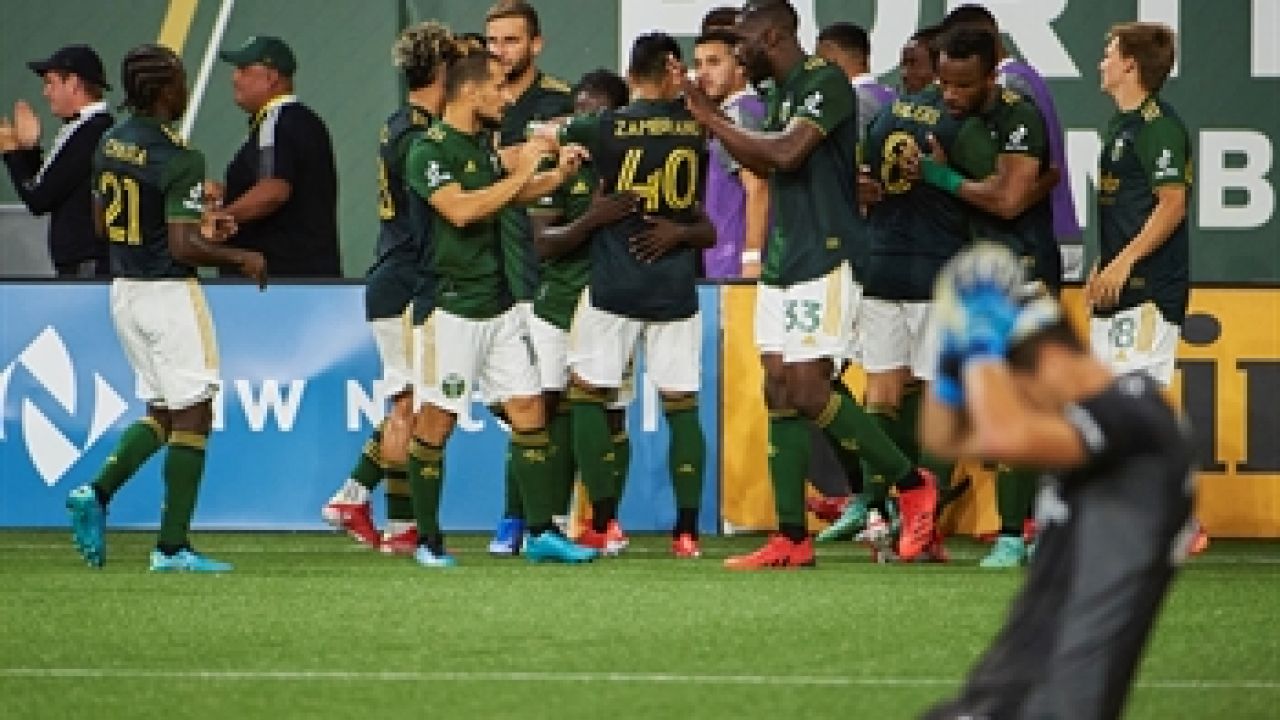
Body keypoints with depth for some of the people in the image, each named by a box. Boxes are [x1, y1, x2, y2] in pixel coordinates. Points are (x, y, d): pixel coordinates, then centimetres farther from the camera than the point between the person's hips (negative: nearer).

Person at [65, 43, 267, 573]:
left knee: (164, 412, 19)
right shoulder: (179, 159, -20)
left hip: (123, 289, 8)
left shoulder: (111, 144, 5)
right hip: (168, 292, -8)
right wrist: (242, 258, -10)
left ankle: (98, 492, 1)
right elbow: (184, 247, -23)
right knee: (192, 416, 0)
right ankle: (172, 546, -2)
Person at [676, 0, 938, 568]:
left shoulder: (825, 82, -13)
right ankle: (791, 540, 4)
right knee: (781, 393, 3)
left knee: (808, 391, -12)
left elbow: (786, 154, -26)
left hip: (824, 261, -9)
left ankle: (912, 484, 4)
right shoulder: (780, 92, 16)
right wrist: (711, 118, 16)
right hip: (781, 264, 9)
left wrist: (713, 120, -16)